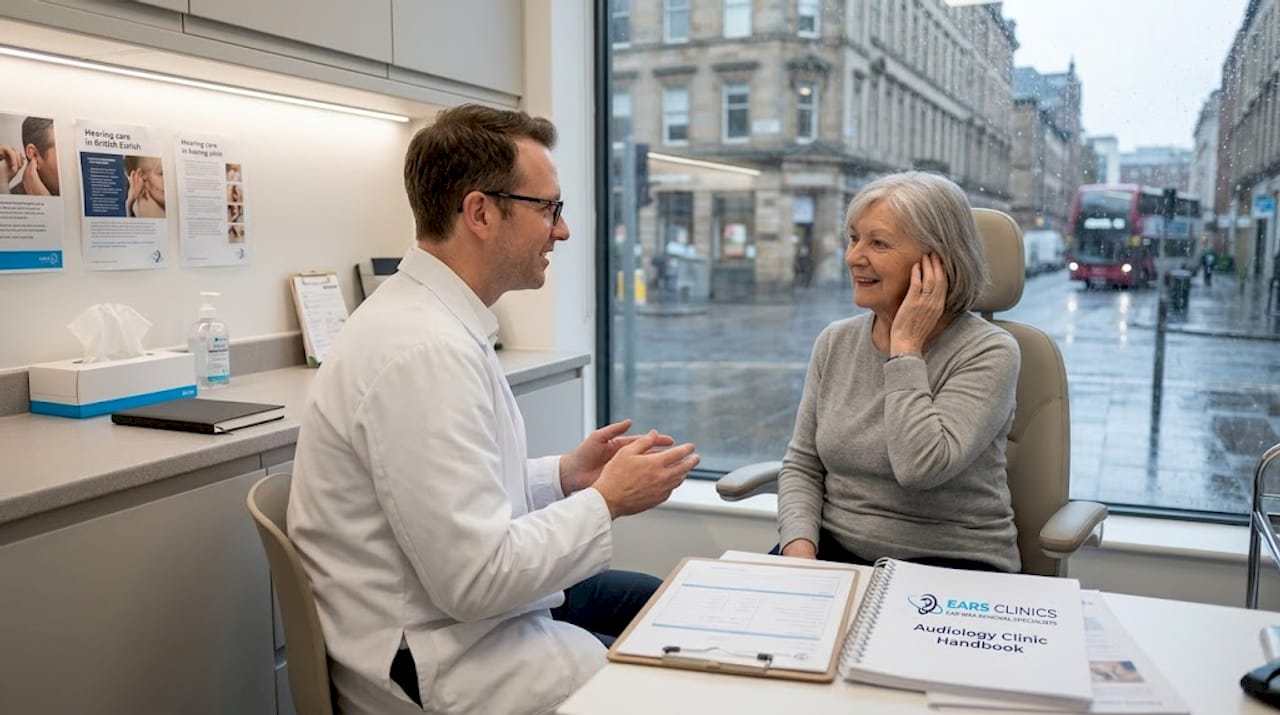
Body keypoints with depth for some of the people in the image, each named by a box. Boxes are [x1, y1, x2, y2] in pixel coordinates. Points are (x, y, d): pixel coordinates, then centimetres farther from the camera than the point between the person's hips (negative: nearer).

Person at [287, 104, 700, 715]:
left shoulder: (433, 319, 4)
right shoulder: (424, 352, -28)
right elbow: (478, 578, -28)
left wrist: (562, 477, 1)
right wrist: (606, 501, -17)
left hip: (456, 605, 10)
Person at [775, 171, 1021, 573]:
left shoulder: (987, 353, -12)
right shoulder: (835, 342, 5)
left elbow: (920, 467, -26)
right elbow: (801, 465, 6)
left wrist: (905, 347, -18)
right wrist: (800, 547, -12)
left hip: (951, 565, -4)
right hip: (837, 550, 4)